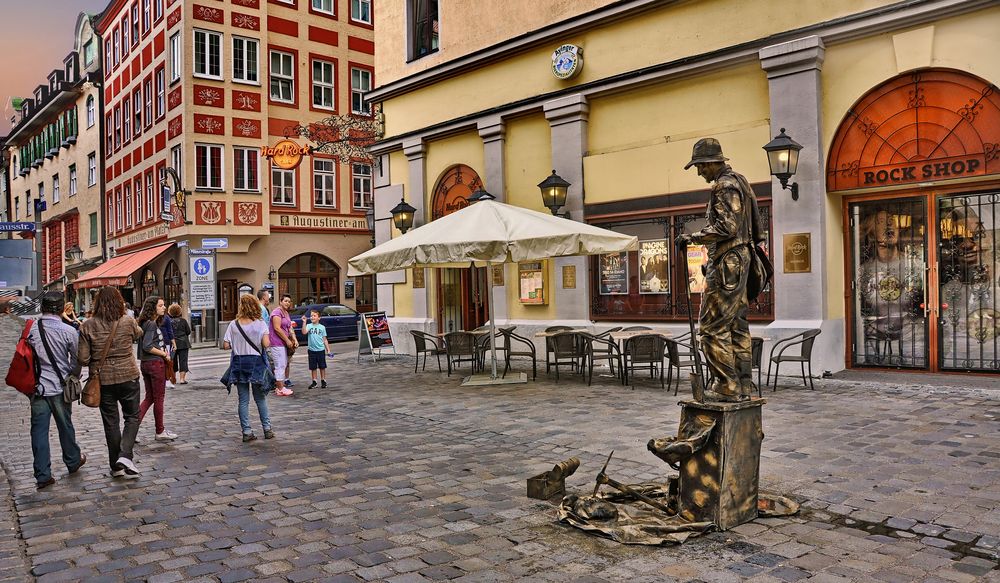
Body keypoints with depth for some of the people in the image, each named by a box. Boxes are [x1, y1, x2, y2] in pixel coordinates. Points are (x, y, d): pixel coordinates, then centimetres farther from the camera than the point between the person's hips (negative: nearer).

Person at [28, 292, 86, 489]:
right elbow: (76, 361, -4)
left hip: (38, 388, 1)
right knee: (65, 426, 15)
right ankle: (73, 461, 34)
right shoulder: (69, 331, -11)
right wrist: (73, 379, 14)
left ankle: (43, 475, 6)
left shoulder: (31, 330, -4)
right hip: (60, 387, -1)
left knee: (39, 430, 5)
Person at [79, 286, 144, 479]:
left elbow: (82, 359, -7)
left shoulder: (88, 326, -8)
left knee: (111, 422, 12)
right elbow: (138, 334, 14)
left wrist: (95, 362, 13)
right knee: (132, 416, 13)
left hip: (102, 379, 1)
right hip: (128, 376, -1)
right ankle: (125, 455, -7)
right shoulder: (128, 322, -10)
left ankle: (116, 466, 20)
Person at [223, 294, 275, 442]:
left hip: (239, 363, 1)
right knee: (260, 398, 12)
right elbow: (266, 344, -17)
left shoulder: (233, 324, -2)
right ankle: (267, 429, 13)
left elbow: (226, 345, -4)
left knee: (243, 400, 7)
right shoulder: (260, 323, -7)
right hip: (256, 362, -1)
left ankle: (247, 432, 7)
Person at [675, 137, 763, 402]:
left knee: (712, 326, -9)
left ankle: (726, 387, -8)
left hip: (727, 262, -10)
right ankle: (743, 386, 13)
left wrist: (692, 237, -14)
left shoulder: (725, 185, -12)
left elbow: (726, 227, -22)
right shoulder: (738, 181, 19)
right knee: (736, 325, 10)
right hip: (740, 259, 11)